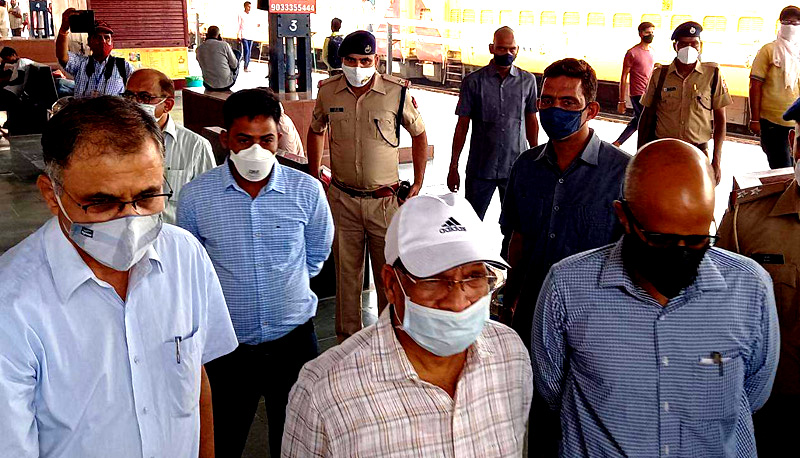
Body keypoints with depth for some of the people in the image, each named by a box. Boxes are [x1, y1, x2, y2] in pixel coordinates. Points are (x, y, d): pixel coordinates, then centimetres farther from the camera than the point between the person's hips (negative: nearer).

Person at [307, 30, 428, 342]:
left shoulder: (397, 92, -8)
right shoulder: (328, 92, -1)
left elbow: (419, 134, 6)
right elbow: (316, 131, 17)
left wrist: (418, 183, 3)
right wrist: (314, 178, 14)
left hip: (385, 199, -2)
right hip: (342, 199, 2)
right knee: (346, 272, 11)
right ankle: (348, 339, 27)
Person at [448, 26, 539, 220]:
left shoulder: (528, 80, 2)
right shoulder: (473, 81, -4)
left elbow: (531, 120, 12)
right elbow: (462, 125, -2)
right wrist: (453, 167, -2)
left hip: (516, 168, 2)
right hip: (481, 168, -1)